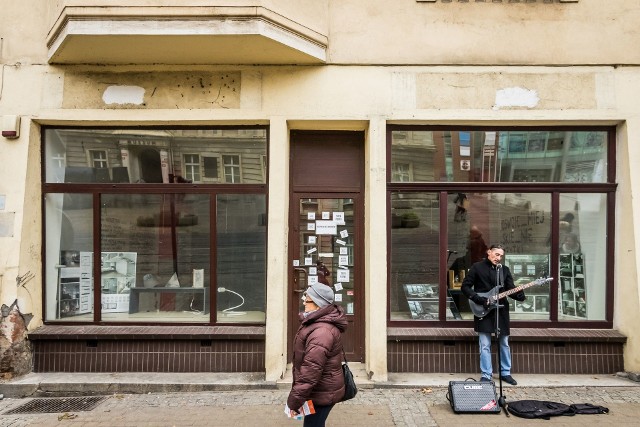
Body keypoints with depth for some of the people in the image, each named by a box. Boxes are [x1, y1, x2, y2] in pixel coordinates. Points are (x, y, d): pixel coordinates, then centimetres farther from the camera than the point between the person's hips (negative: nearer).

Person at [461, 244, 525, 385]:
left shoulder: (505, 270, 8)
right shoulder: (477, 267, -4)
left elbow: (511, 289, 3)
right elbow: (465, 286, -6)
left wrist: (519, 295, -19)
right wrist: (479, 300, -16)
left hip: (501, 310, 4)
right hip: (483, 311, -4)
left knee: (504, 343, 13)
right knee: (485, 345, 0)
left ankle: (505, 373, 27)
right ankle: (486, 375, 10)